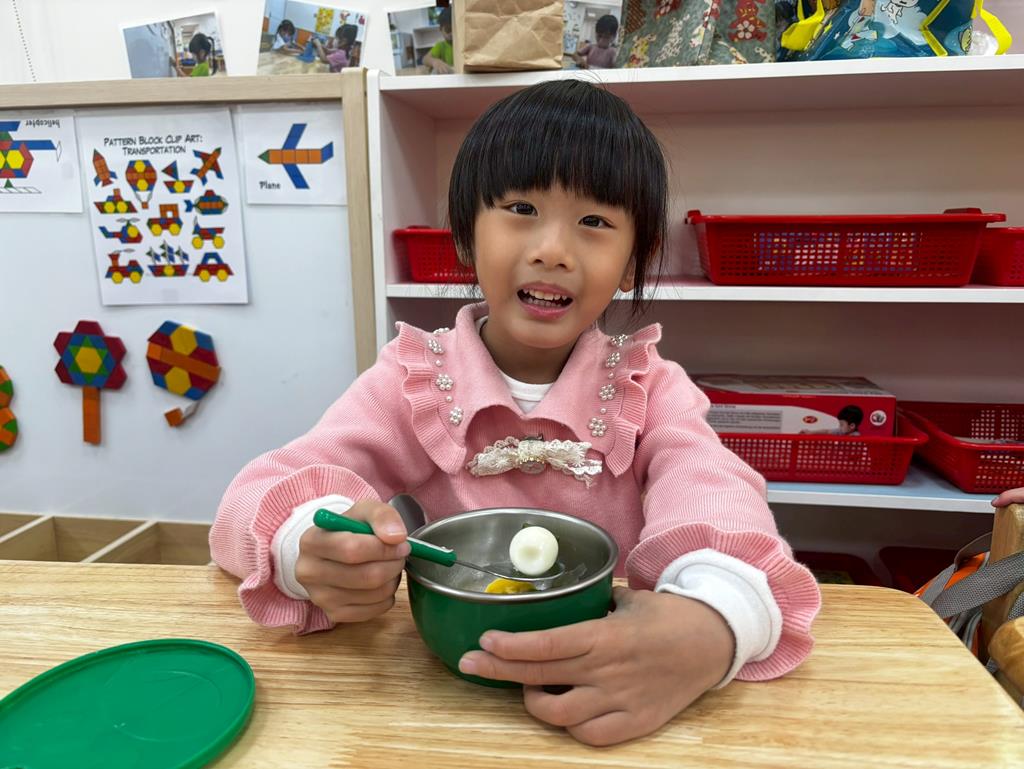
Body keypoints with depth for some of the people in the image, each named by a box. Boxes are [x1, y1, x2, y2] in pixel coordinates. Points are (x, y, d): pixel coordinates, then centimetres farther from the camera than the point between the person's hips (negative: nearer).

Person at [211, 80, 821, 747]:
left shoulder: (649, 389, -2)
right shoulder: (414, 382, -4)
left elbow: (714, 492, -19)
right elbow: (262, 494, -11)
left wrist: (717, 621, -41)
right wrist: (314, 549, -34)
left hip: (614, 709, 1)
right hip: (442, 687, 1)